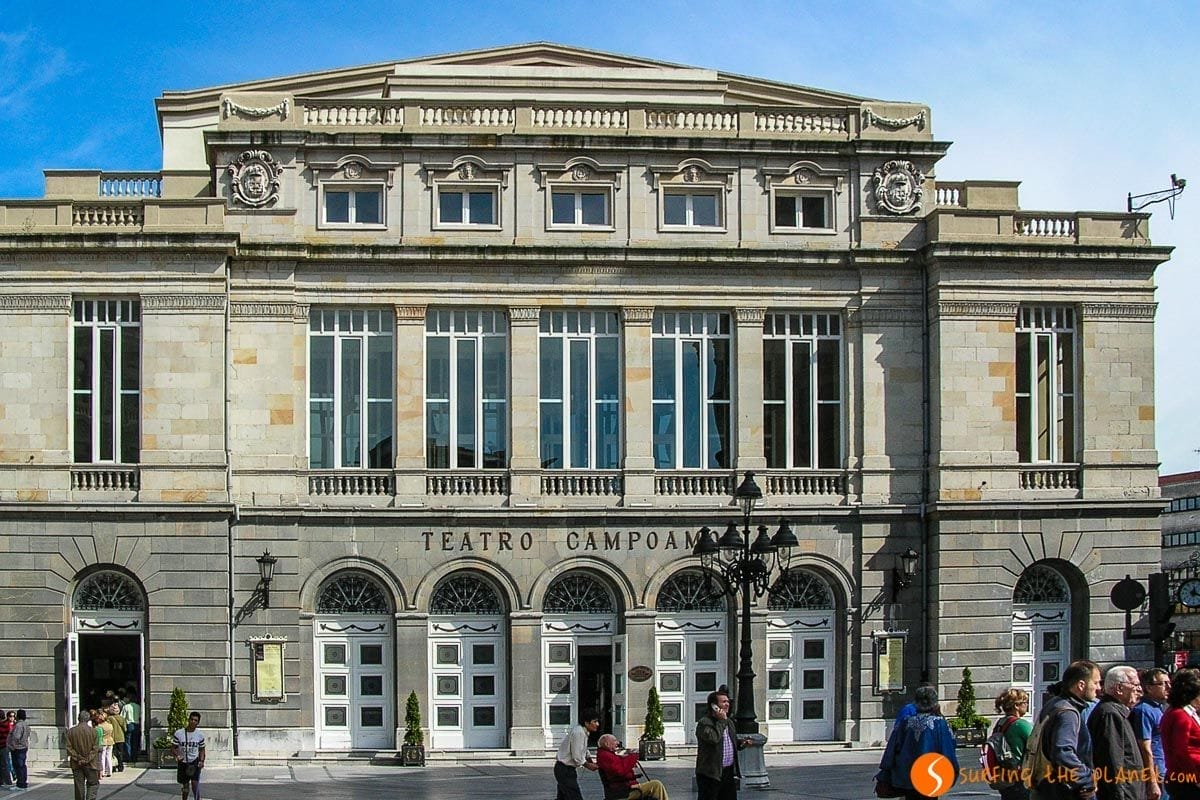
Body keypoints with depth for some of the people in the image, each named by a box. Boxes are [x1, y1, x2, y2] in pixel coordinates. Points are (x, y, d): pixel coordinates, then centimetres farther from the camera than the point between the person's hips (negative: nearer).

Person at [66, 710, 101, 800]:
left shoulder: (71, 731, 1)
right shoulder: (92, 731, -7)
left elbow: (69, 748, 0)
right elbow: (95, 749, -8)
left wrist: (77, 758, 1)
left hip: (76, 764, 3)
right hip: (90, 764, -3)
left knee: (79, 785, 11)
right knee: (93, 784, 5)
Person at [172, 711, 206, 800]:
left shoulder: (200, 735, -1)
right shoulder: (179, 733, -6)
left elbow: (202, 749, 9)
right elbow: (173, 747, 1)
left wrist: (201, 761, -5)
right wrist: (177, 755, -19)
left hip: (195, 762, 0)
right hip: (183, 763, 0)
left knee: (195, 782, -16)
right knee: (185, 785, 9)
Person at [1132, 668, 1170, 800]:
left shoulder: (1159, 708, 14)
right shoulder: (1144, 710, -16)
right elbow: (1145, 749, -20)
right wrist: (1152, 784, -22)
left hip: (1163, 777, 9)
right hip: (1155, 778, -9)